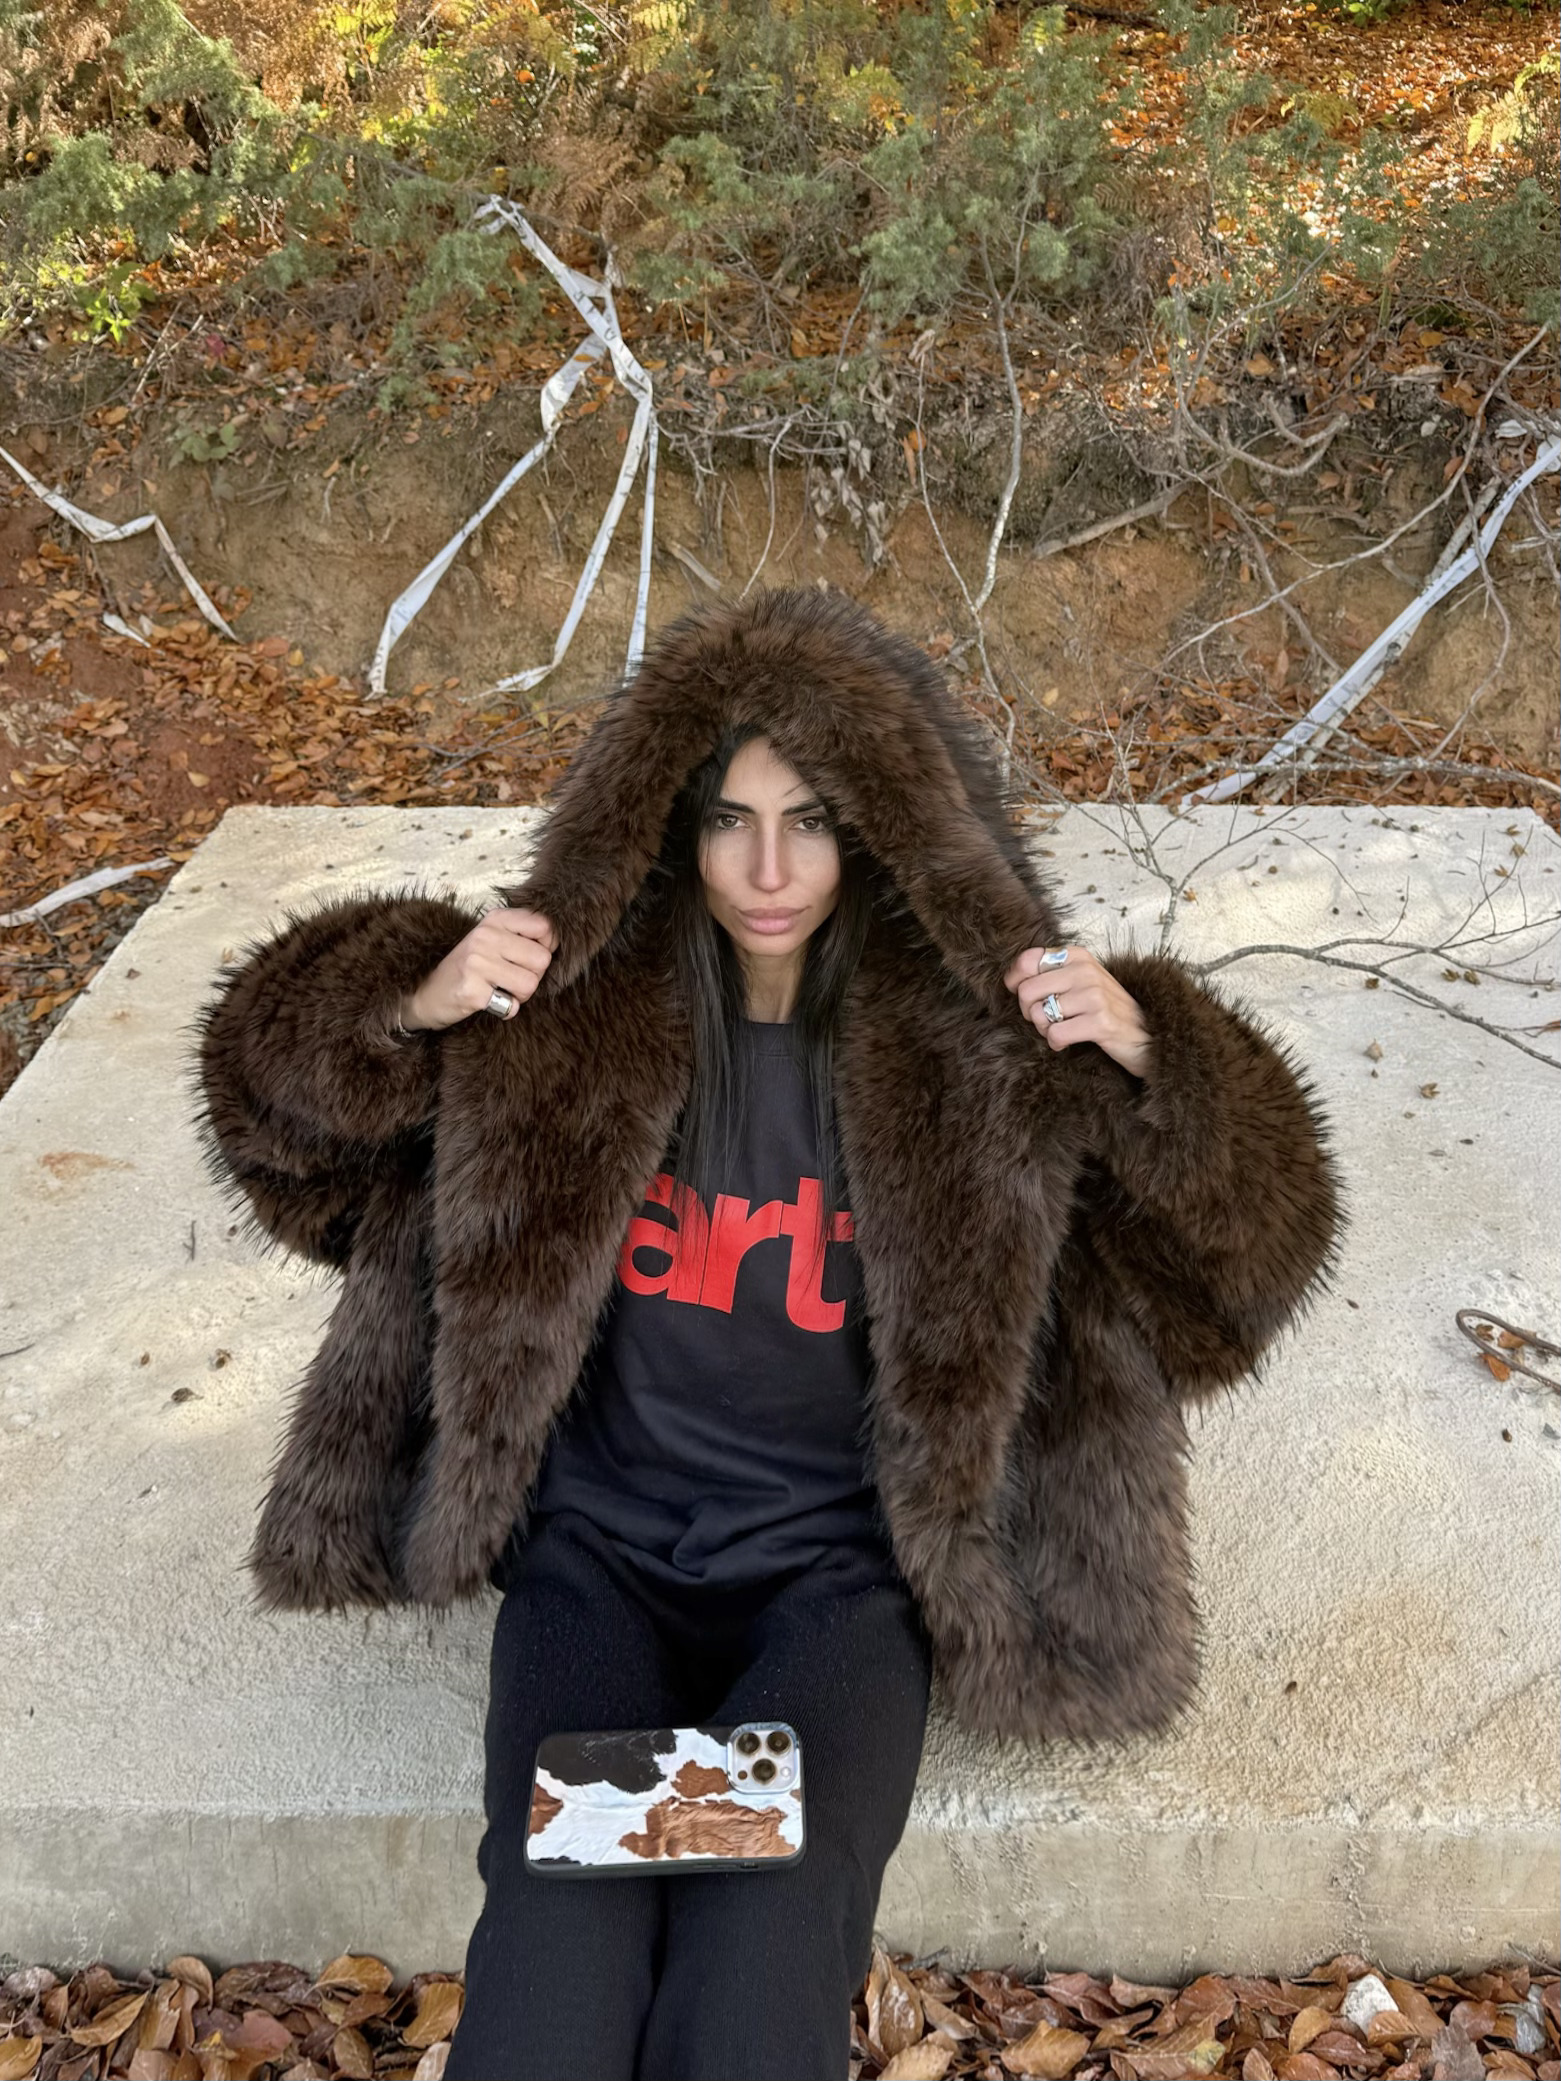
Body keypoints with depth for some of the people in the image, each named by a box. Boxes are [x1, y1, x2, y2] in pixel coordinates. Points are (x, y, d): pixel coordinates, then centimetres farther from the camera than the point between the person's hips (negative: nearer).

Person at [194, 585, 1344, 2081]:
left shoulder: (975, 1044, -6)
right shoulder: (573, 1007, -3)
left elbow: (1242, 1258, -2)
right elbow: (276, 1098, 6)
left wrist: (1144, 1062, -21)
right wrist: (412, 1008, -16)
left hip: (840, 1566, 0)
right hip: (599, 1550, 1)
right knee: (557, 1953, -23)